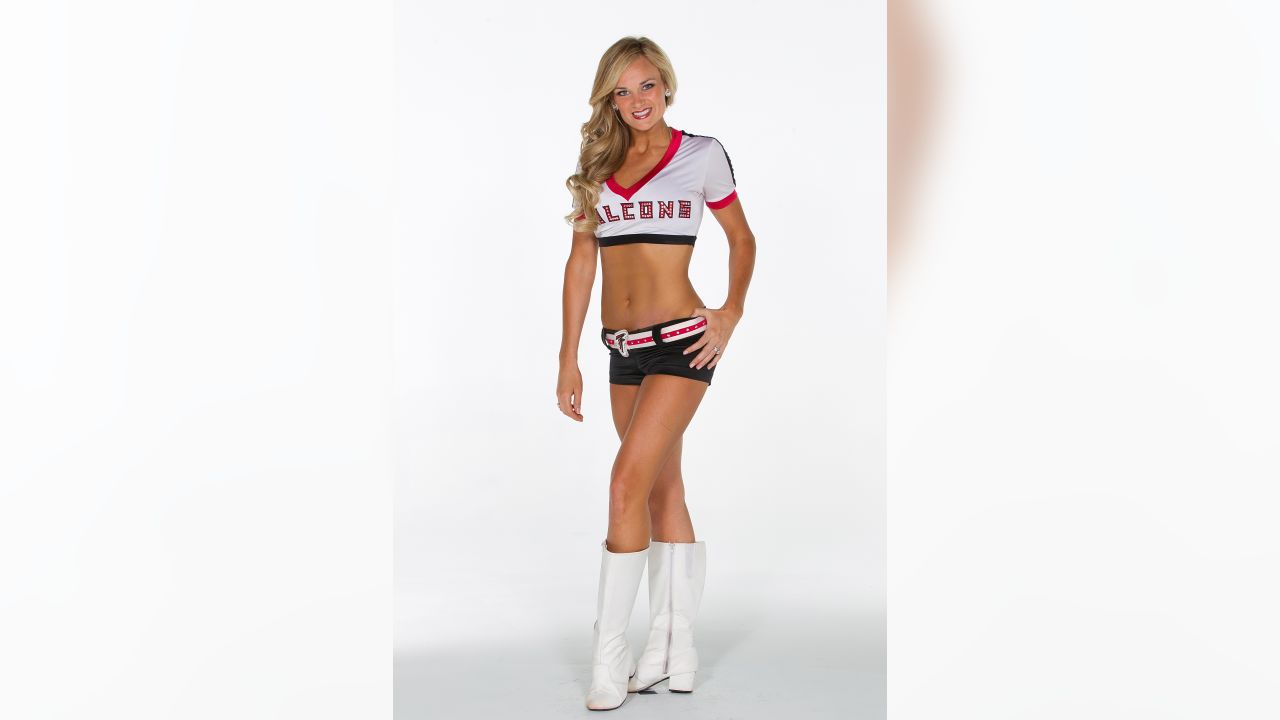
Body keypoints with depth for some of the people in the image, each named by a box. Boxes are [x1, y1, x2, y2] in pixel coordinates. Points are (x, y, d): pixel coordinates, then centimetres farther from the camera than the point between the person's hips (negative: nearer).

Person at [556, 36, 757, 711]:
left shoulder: (701, 154, 1)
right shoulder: (596, 163, 11)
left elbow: (741, 237, 10)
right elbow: (582, 257, 8)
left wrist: (732, 311, -4)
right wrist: (569, 358, 4)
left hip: (680, 342, -5)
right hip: (623, 349, 5)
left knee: (628, 484, -14)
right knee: (664, 490, 11)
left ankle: (609, 657, -4)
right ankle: (675, 653, 20)